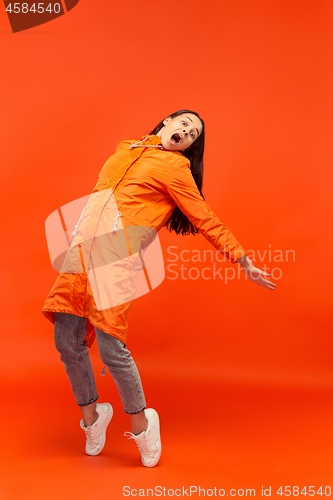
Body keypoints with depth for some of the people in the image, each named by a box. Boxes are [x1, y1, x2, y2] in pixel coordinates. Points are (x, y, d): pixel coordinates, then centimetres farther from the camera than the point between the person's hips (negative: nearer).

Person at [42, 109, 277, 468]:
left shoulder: (175, 166, 5)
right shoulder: (126, 150, 22)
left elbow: (207, 221, 7)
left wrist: (245, 263, 8)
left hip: (117, 255, -6)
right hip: (83, 248, 6)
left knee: (111, 347, -12)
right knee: (67, 341, 3)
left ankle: (141, 424, 12)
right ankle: (91, 415, 26)